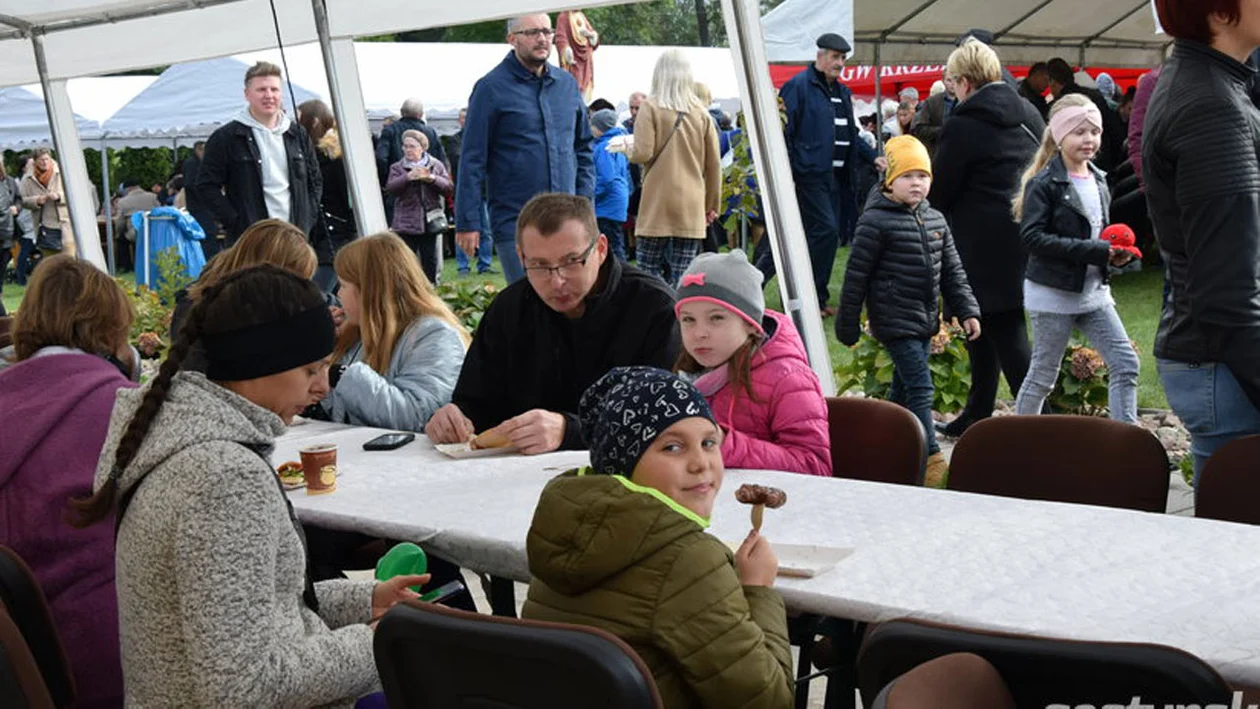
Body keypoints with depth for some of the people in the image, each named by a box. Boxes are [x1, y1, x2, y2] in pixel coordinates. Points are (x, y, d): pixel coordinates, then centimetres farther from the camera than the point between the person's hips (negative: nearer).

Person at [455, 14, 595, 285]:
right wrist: (468, 222, -8)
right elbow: (472, 158, -5)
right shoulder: (491, 88, -4)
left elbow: (583, 148, 19)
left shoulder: (567, 84, 11)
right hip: (515, 223, -5)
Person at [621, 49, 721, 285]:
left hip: (657, 206, -3)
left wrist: (626, 149, 10)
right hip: (692, 208, 3)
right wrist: (712, 205, 17)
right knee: (683, 278, 4)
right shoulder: (701, 112, 6)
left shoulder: (651, 108, -4)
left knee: (649, 275, 3)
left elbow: (642, 154, -12)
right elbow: (714, 164, 8)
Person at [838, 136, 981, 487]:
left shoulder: (935, 220, 10)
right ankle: (931, 462, -11)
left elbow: (952, 271, 15)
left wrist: (966, 311, 8)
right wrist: (847, 324, -7)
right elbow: (856, 275, -9)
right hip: (894, 321, -7)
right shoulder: (876, 221, -11)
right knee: (920, 388, -12)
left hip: (924, 321, 7)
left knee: (902, 389, 15)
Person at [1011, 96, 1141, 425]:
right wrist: (1093, 250, -24)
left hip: (1094, 290, 7)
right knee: (1043, 374, 4)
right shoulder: (1043, 184, -13)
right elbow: (1033, 238, -21)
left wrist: (1114, 252, -1)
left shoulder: (1099, 181, 9)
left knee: (1125, 363, 0)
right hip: (1053, 292, -7)